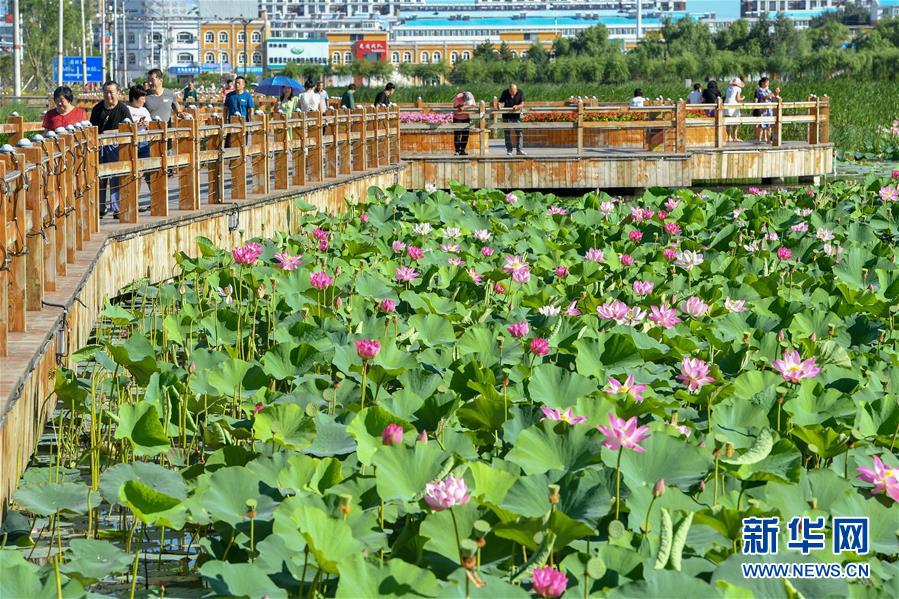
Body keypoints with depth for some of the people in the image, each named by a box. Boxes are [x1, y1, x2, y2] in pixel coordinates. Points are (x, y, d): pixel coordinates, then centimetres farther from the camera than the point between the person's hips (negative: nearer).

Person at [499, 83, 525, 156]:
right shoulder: (505, 93, -5)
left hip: (516, 115, 0)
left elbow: (522, 104, -9)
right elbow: (501, 102, -6)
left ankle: (519, 150, -3)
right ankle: (509, 150, 5)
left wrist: (517, 106, -30)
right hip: (507, 116, 0)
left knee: (519, 132, -6)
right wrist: (500, 105, -30)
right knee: (507, 133, 0)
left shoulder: (520, 93, -5)